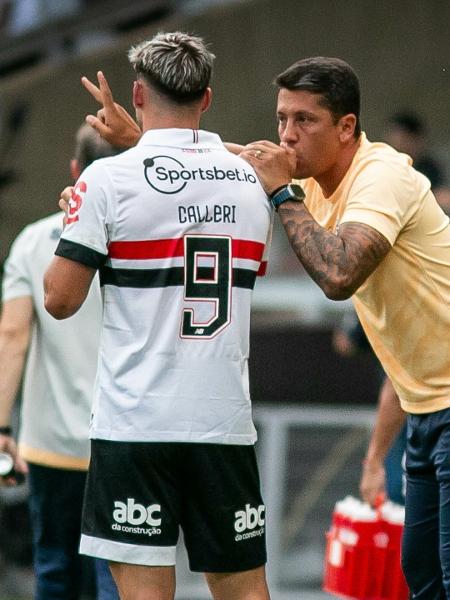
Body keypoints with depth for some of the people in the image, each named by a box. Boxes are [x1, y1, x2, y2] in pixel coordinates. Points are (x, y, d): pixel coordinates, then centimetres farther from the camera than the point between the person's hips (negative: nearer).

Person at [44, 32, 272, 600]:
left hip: (135, 421, -4)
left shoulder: (110, 178, -7)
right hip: (226, 420, 4)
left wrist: (73, 224, 13)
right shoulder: (251, 180, 9)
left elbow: (60, 299, -6)